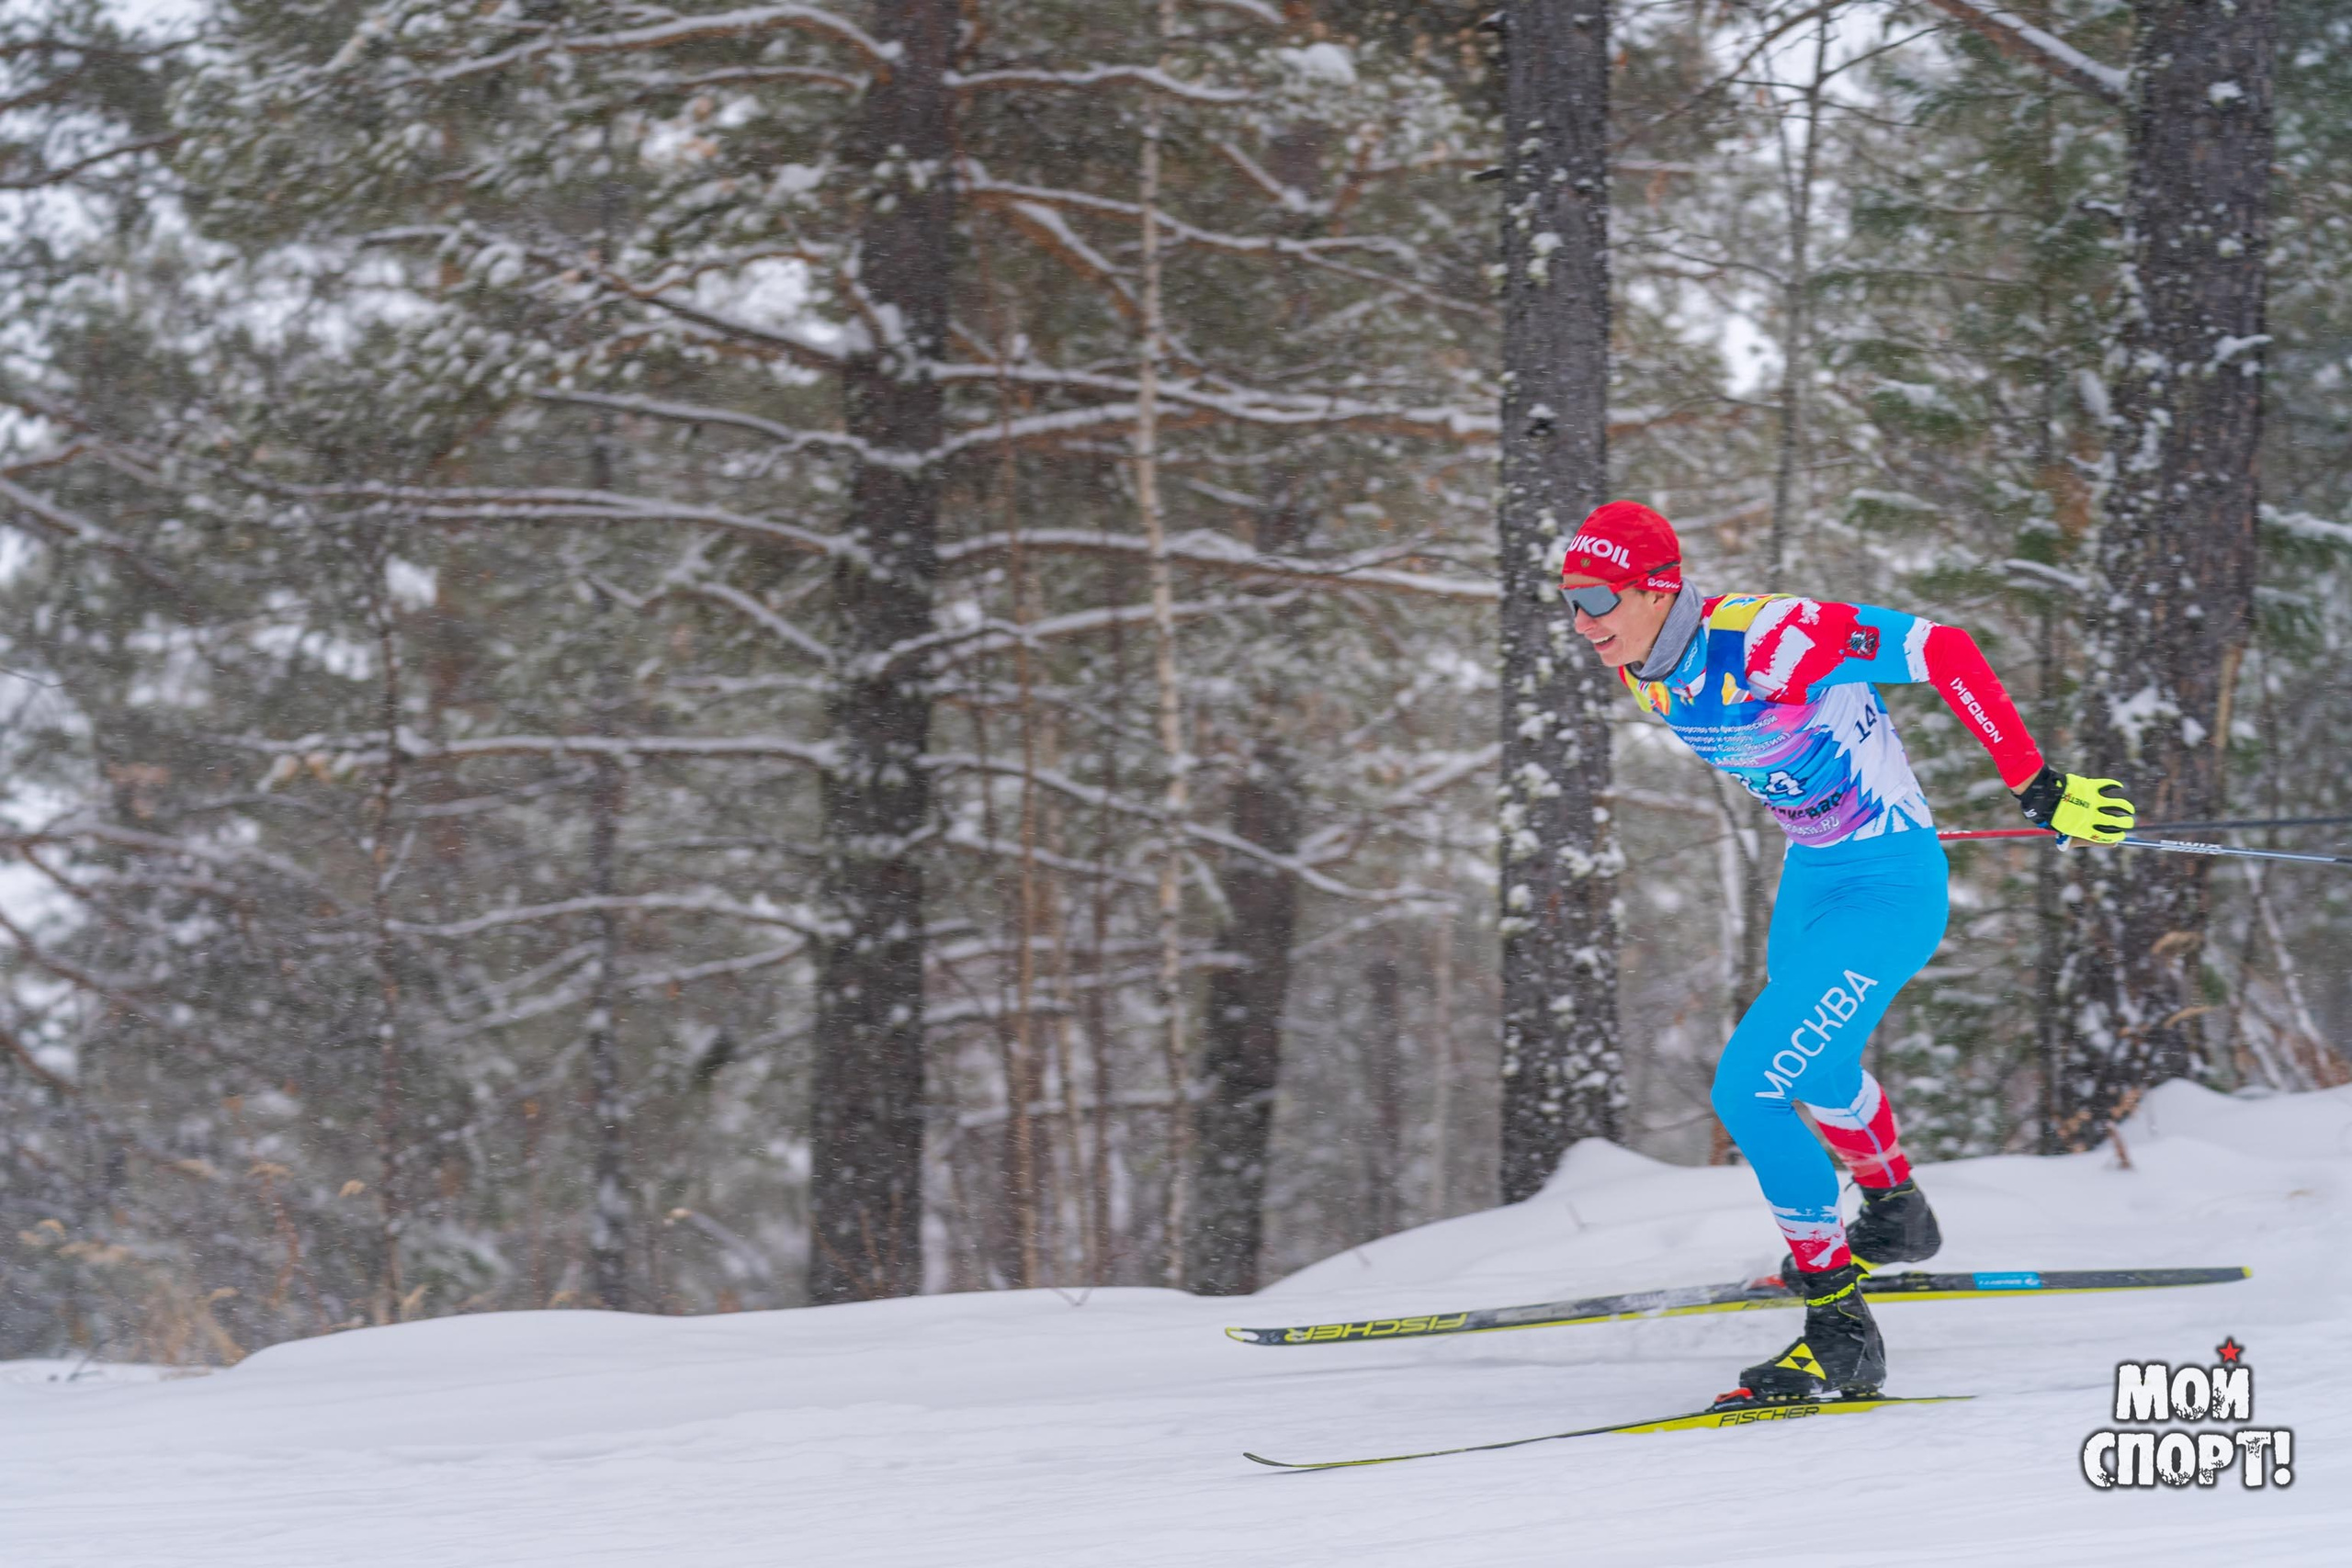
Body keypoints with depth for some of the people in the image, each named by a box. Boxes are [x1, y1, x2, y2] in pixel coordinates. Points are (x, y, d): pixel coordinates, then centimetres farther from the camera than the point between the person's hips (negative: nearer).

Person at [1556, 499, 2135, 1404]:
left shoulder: (1767, 639, -31)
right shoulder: (1644, 668, -5)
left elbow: (1941, 649, -27)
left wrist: (2036, 785, -25)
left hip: (1890, 893, -9)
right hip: (1809, 881, 9)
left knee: (1748, 1089, -18)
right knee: (1815, 1074, 31)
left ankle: (1841, 1332, -8)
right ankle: (1897, 1218, 61)